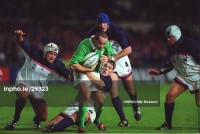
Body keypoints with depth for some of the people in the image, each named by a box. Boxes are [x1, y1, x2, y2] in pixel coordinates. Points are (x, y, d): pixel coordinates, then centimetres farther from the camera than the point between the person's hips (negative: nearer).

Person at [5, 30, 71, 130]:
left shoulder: (57, 65, -13)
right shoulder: (34, 54, -19)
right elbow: (21, 41, -24)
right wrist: (19, 35, -46)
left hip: (38, 91, 3)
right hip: (23, 82, -3)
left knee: (43, 117, -1)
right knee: (23, 94, -40)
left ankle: (36, 120, 42)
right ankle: (15, 119, -15)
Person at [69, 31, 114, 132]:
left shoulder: (106, 43, -12)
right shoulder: (84, 46, -30)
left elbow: (112, 55, 7)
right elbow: (73, 65, -32)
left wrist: (107, 57, -17)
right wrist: (88, 70, -24)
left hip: (96, 74, 5)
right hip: (82, 73, -5)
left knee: (100, 101, 3)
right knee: (86, 96, -27)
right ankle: (81, 125, -19)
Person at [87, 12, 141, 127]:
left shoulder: (117, 31, -24)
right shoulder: (93, 33, -16)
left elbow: (128, 49, -22)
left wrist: (114, 57, -30)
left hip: (120, 59, -1)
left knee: (130, 89, 12)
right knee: (113, 92, -10)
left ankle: (136, 108, 42)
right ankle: (123, 120, -6)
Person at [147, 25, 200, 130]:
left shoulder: (190, 44, -22)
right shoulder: (172, 48, 0)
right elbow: (172, 64, 17)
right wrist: (159, 71, 9)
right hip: (183, 77, 6)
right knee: (170, 95, -7)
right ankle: (167, 124, 3)